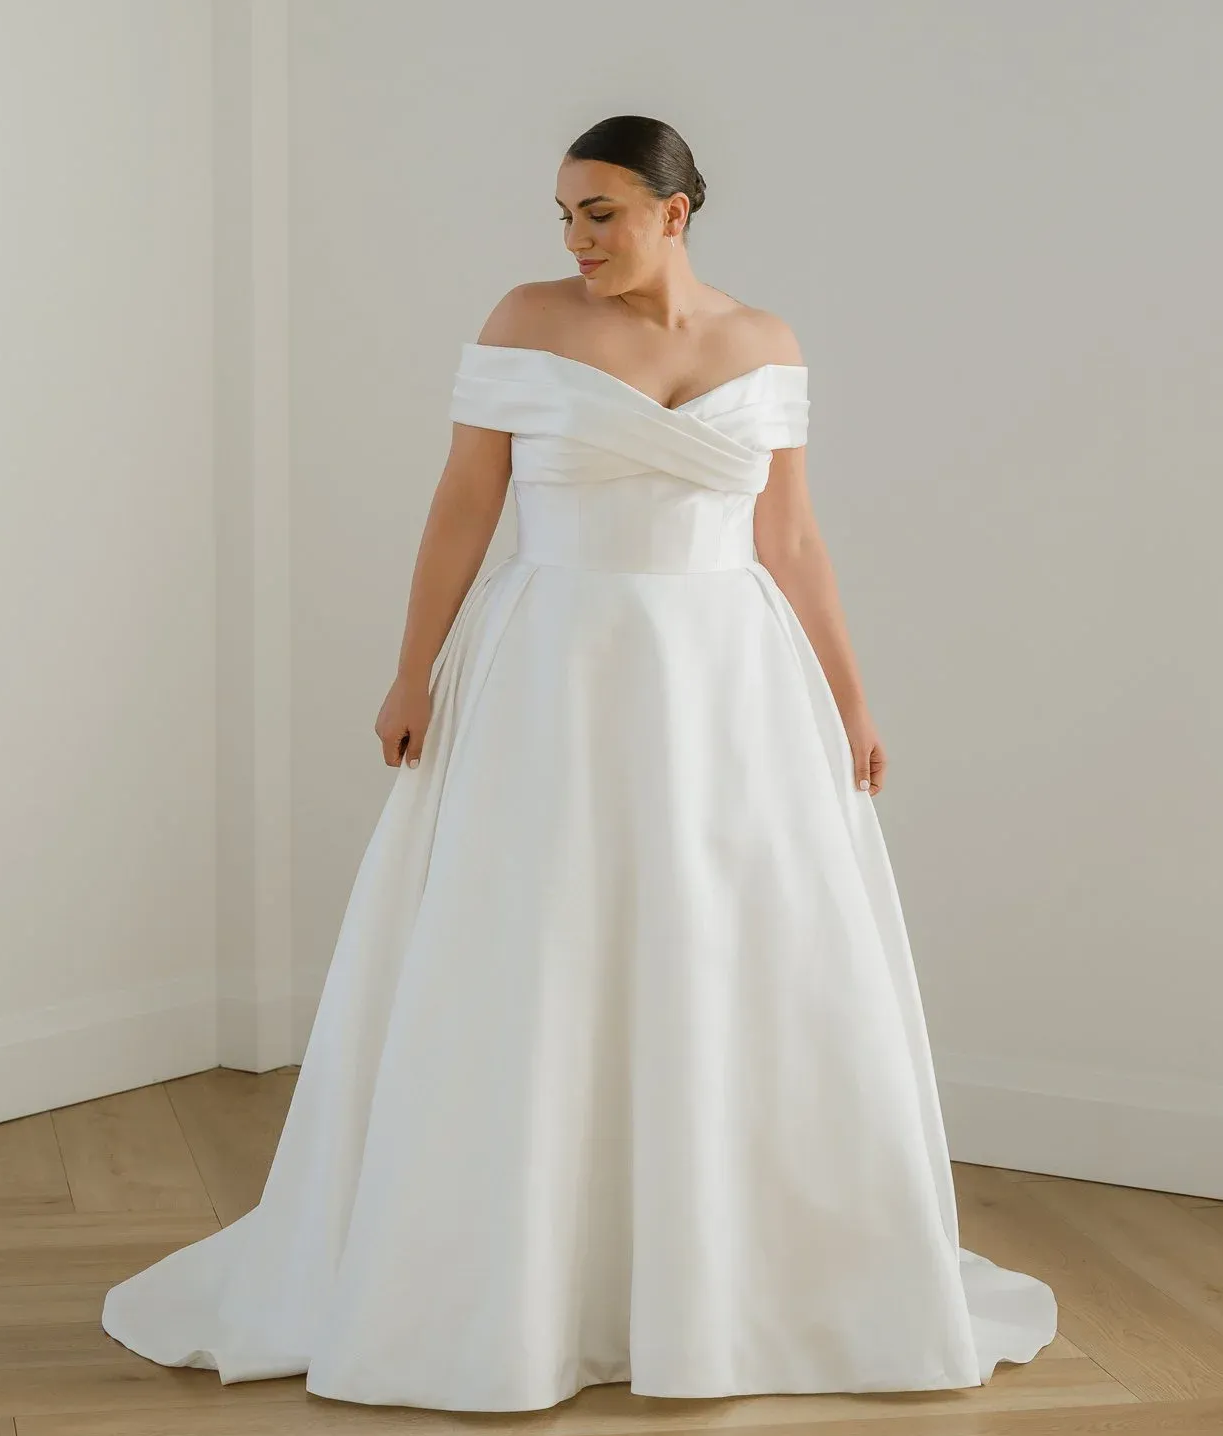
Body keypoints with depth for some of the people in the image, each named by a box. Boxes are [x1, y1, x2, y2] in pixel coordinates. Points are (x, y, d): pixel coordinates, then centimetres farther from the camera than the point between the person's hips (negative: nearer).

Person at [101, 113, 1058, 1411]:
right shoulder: (527, 323, -2)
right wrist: (414, 673, -8)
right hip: (554, 685, -2)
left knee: (756, 984, 4)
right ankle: (476, 1282, 15)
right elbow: (462, 508, -3)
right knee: (506, 987, 0)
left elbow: (790, 539, 8)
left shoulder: (763, 345, 5)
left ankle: (783, 1284, 21)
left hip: (727, 688, 3)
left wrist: (848, 700, 6)